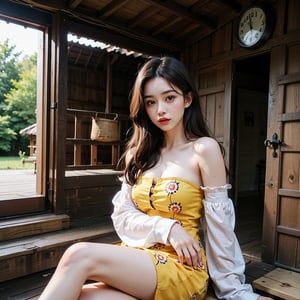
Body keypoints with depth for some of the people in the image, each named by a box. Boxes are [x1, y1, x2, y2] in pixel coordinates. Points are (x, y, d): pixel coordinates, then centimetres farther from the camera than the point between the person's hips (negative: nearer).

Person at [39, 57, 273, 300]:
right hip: (138, 257, 5)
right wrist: (166, 228, -13)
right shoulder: (138, 153, 9)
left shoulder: (204, 149, -7)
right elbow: (122, 215, 3)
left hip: (183, 266, -4)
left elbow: (218, 223, -7)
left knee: (80, 256, -26)